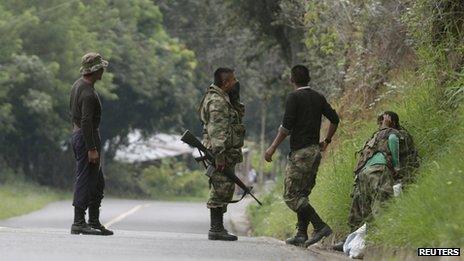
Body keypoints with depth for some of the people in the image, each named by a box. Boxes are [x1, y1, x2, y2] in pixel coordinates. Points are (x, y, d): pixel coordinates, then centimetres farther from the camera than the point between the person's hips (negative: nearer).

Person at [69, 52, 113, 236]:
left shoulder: (77, 85, 11)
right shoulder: (88, 93, -20)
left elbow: (73, 112, 21)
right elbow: (87, 122, -25)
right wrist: (92, 149, -25)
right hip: (87, 138, -10)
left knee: (98, 182, 14)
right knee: (85, 181, -7)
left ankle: (94, 222, 17)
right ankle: (78, 223, -6)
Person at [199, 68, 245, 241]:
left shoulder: (225, 99, 18)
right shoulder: (217, 102, -15)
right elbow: (217, 131, -22)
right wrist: (219, 155, -26)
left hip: (228, 154, 11)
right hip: (222, 154, -11)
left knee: (224, 191, 12)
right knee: (221, 190, -8)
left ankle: (218, 228, 16)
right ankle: (216, 229, -7)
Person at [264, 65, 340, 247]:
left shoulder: (294, 97, -8)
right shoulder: (318, 97, 12)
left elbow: (286, 126, -14)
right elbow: (334, 119, 12)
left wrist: (273, 148, -9)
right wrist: (326, 141, 24)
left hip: (300, 152, -8)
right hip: (315, 151, 8)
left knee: (291, 195, -6)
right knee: (302, 194, 13)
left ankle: (320, 226, -17)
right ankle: (301, 235, 7)